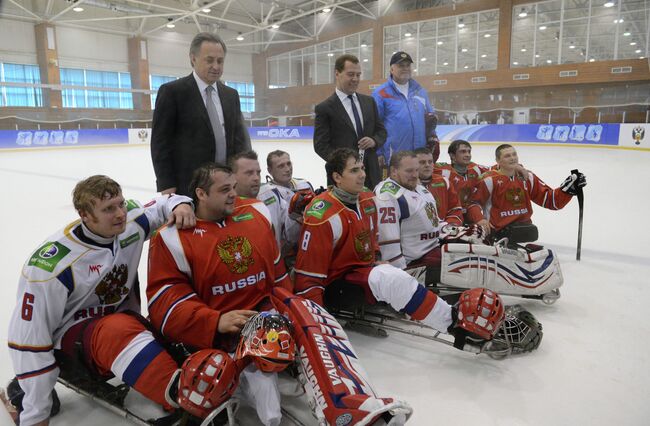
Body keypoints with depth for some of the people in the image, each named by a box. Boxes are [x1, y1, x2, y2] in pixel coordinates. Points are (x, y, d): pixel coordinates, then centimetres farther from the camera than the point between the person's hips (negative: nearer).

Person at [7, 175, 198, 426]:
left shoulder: (131, 222, -9)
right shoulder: (51, 264, -22)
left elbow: (161, 205, 12)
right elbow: (29, 339, -17)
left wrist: (180, 204, -14)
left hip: (122, 316, 7)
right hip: (72, 332, -7)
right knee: (119, 331, -39)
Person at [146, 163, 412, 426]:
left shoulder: (257, 213, 8)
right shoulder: (174, 238, -7)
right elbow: (164, 299, -11)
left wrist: (289, 309, 15)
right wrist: (216, 321, -25)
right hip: (215, 331, -4)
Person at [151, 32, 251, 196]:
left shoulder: (231, 95, 15)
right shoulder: (171, 91, -2)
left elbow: (239, 138, 14)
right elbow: (160, 140, -3)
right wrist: (166, 185, -10)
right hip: (188, 186, -4)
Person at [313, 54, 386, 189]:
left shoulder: (369, 102, 14)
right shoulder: (324, 108, -3)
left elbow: (381, 130, 18)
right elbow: (321, 145, -6)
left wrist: (374, 141, -6)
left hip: (371, 173, 5)